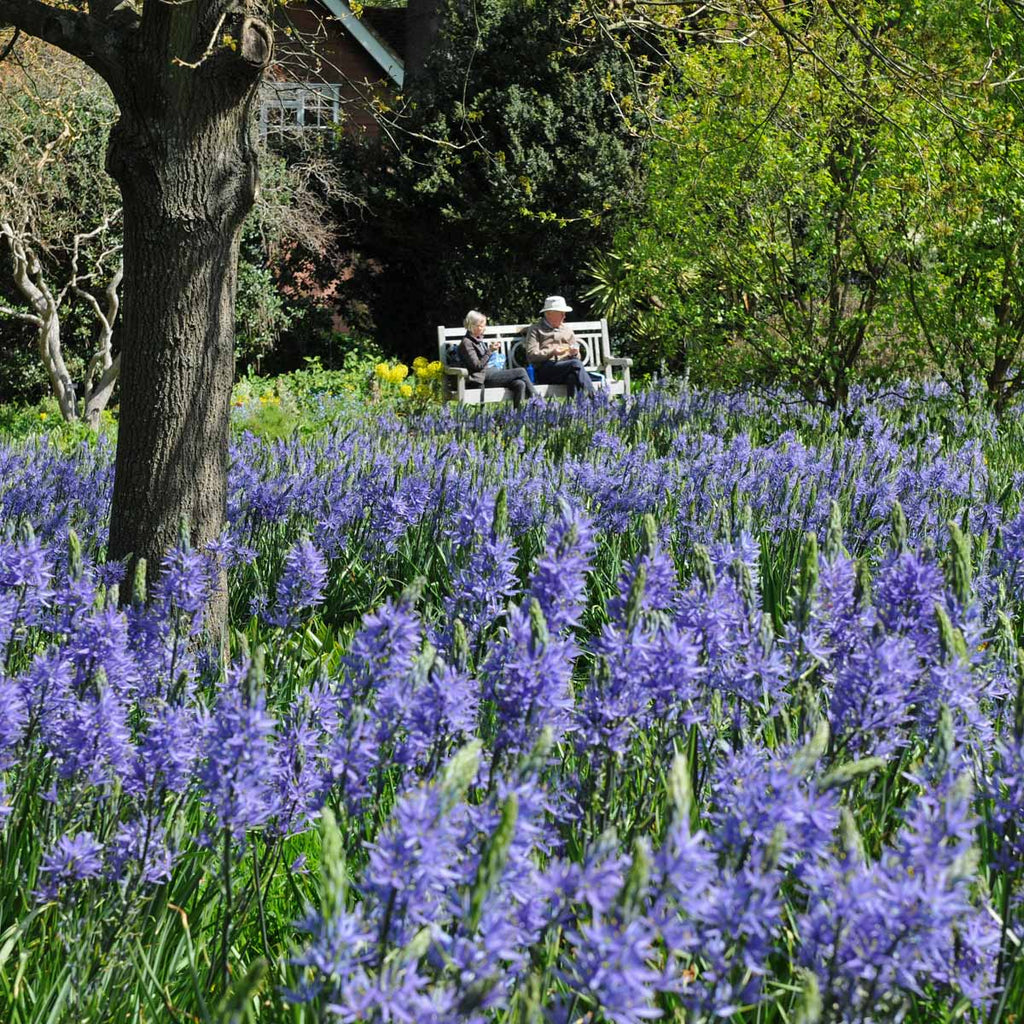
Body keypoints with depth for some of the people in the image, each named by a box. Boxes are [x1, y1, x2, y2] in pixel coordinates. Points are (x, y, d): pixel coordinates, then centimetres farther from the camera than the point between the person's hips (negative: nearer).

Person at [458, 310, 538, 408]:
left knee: (520, 384, -20)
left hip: (493, 372, 8)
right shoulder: (466, 343, -4)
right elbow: (477, 365, -13)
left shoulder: (480, 340, 23)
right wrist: (490, 351, -15)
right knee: (521, 372, -17)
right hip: (484, 377, -8)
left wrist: (497, 350, 13)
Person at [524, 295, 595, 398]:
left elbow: (577, 357, 26)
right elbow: (531, 355, 1)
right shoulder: (535, 329, 14)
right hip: (544, 369, -4)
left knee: (573, 377, -36)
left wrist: (575, 353, 0)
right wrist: (551, 353, -14)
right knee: (576, 364, -33)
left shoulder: (568, 330, 29)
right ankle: (591, 396, -40)